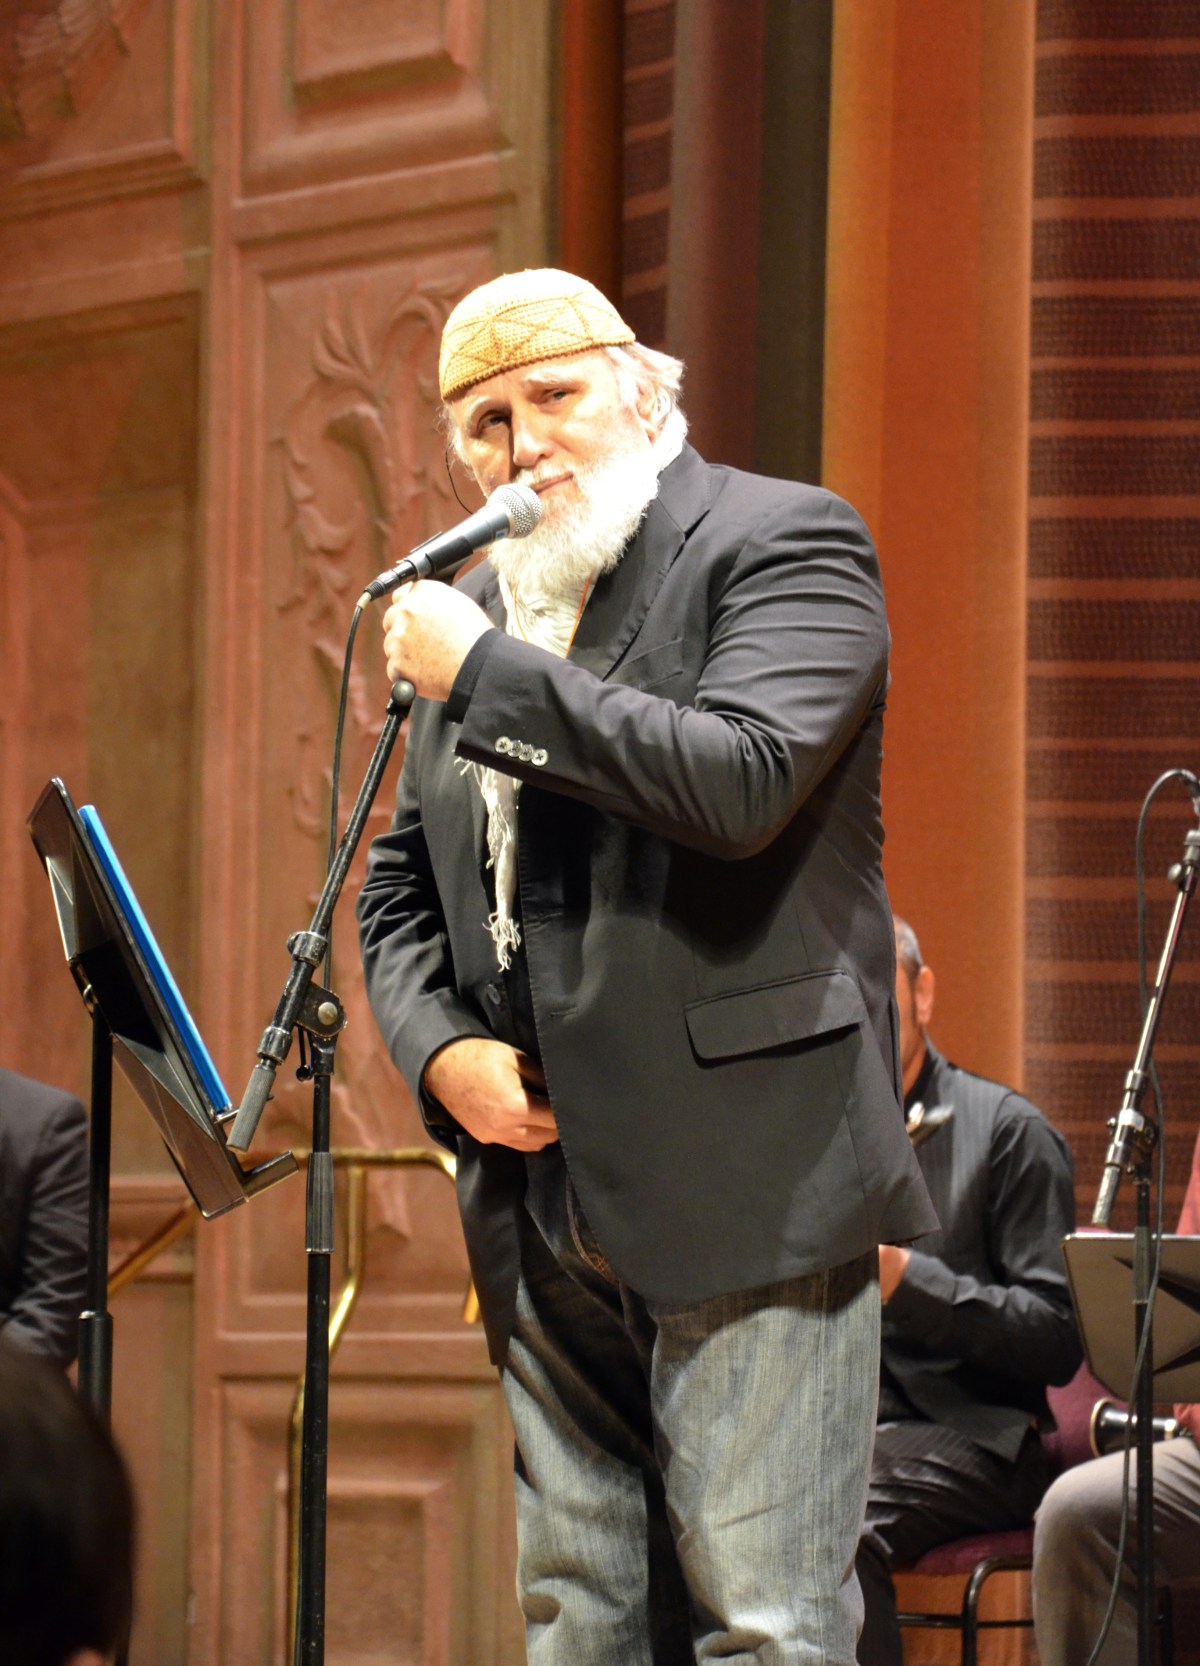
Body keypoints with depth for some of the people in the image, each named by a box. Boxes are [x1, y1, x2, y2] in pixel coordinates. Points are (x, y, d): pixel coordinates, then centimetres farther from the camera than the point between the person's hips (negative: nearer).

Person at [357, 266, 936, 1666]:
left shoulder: (785, 541, -3)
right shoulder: (478, 611, 18)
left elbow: (741, 780, -21)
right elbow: (398, 890, 23)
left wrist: (489, 674, -14)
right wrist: (440, 1050, 3)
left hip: (745, 1190, -7)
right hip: (546, 1204, 7)